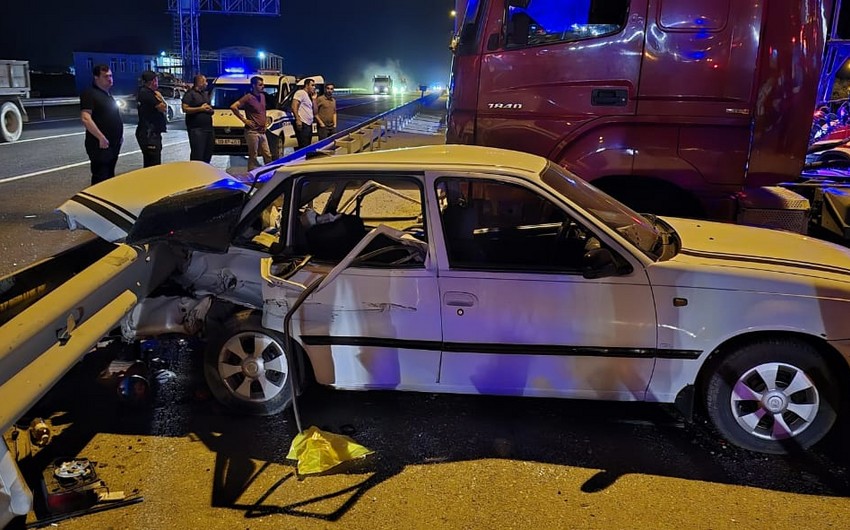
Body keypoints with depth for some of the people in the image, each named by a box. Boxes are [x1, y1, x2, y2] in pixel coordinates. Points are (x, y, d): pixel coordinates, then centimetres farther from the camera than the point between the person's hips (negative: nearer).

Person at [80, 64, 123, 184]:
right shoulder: (90, 94, -11)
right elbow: (85, 118, -21)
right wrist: (101, 138, -24)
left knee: (109, 176, 15)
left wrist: (119, 135, 17)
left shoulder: (107, 94, 17)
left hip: (113, 144, 9)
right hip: (100, 145, -9)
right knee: (100, 179, -6)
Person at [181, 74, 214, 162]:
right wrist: (200, 109, -16)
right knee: (197, 155, -11)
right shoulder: (190, 94, -3)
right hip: (196, 128, -8)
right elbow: (185, 109, -13)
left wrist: (210, 110, 8)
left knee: (208, 153, 10)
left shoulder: (205, 94, 22)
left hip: (208, 128, 8)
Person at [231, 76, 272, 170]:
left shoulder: (262, 96, 13)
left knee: (268, 155, 10)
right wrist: (244, 120, -15)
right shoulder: (248, 97, -10)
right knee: (253, 156, -3)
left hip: (262, 132, 7)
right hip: (252, 131, -7)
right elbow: (233, 107, -19)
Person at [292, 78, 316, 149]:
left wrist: (314, 99, 16)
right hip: (302, 124, -10)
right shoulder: (301, 92, -3)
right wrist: (298, 119, -23)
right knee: (303, 147, -15)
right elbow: (294, 106, -15)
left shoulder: (309, 96, 23)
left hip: (309, 125, 10)